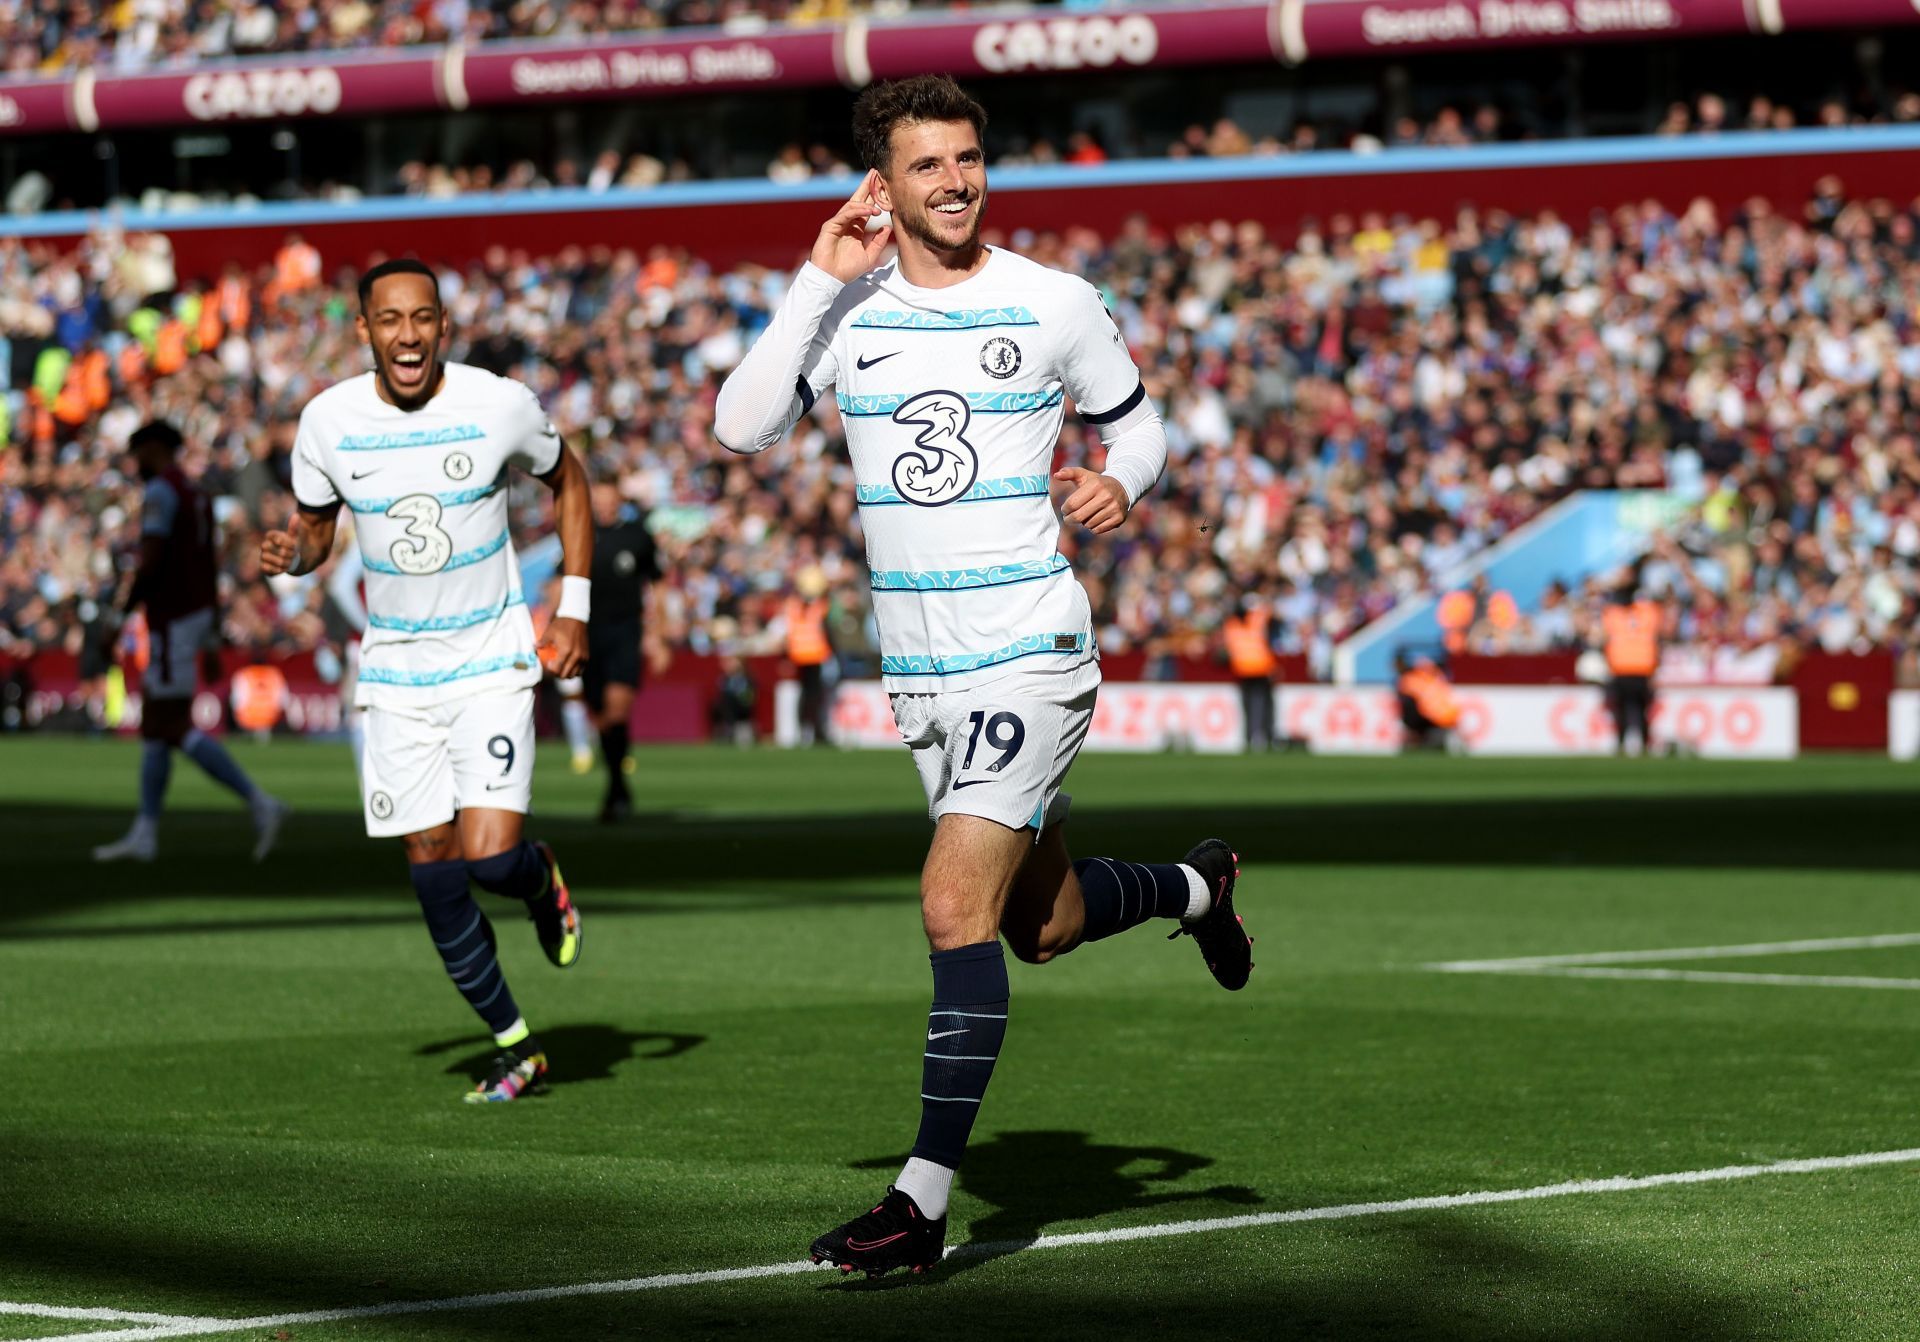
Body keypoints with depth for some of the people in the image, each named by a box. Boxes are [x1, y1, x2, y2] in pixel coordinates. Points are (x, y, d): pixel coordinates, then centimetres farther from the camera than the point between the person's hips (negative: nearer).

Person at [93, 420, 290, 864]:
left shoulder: (160, 491, -14)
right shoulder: (197, 496, 16)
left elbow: (150, 564, -22)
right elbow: (211, 569, 17)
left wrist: (120, 617, -14)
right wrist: (211, 639, 20)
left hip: (172, 623, -10)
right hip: (196, 616, 10)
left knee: (177, 730, -11)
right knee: (153, 724, 11)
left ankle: (260, 804, -18)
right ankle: (144, 835, 11)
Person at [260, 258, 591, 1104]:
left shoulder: (500, 405, -11)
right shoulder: (328, 421, -6)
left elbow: (567, 481, 8)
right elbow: (316, 525, 10)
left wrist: (573, 608, 2)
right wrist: (293, 552, -15)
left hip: (493, 661, -2)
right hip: (396, 674, 3)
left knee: (491, 859, -17)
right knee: (432, 872, 2)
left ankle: (543, 881, 23)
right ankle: (518, 1050, 18)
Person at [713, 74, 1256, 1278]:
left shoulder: (1056, 304, -3)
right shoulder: (848, 306, 3)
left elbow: (1139, 425, 10)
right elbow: (744, 427, -10)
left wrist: (1122, 486, -12)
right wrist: (820, 283, -15)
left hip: (1029, 653, -5)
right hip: (918, 669, 5)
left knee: (957, 906, -17)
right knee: (1044, 927, 17)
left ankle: (925, 1202, -13)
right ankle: (1196, 887, 51)